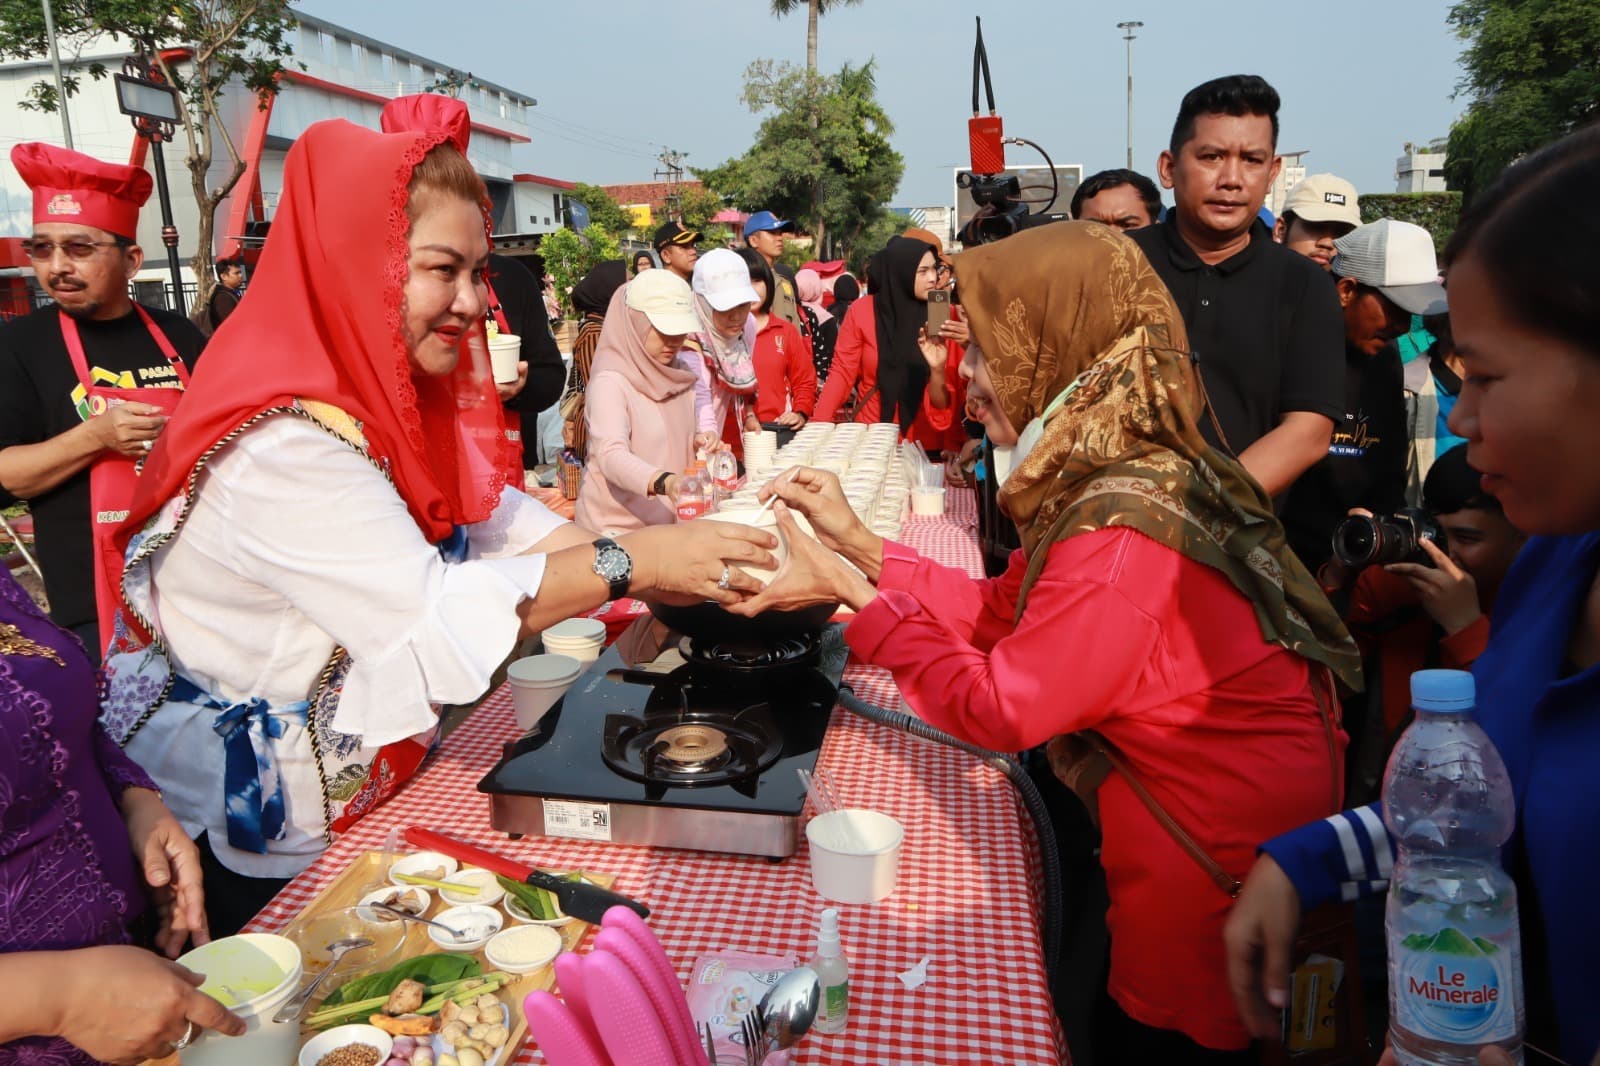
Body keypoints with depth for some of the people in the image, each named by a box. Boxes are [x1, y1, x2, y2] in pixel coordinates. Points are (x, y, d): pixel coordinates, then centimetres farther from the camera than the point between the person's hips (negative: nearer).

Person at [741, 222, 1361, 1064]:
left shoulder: (1121, 534, -32)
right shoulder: (1111, 478, -3)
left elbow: (996, 709, -24)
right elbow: (1004, 613, 2)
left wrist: (847, 589, -18)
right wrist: (860, 544, -3)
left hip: (1216, 872, -8)